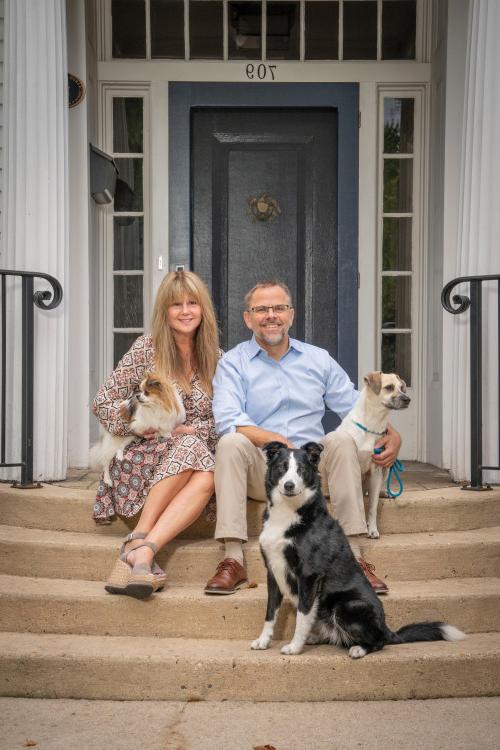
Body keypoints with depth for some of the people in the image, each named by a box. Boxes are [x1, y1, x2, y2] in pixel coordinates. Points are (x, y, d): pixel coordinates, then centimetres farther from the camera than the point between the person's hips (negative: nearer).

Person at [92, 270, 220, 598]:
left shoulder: (215, 358, 9)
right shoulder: (147, 349, 0)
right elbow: (103, 403, -1)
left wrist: (187, 429, -8)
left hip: (194, 457, 3)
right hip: (142, 456, -2)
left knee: (207, 478, -33)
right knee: (192, 448, -35)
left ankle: (142, 550, -43)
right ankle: (139, 542, -33)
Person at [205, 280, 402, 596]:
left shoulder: (319, 359, 16)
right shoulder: (233, 363, 5)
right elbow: (227, 419, -12)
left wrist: (392, 434, -8)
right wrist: (276, 441, -25)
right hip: (260, 473, -2)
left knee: (341, 440, -27)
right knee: (231, 443, -30)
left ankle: (354, 558, -27)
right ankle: (233, 560, -31)